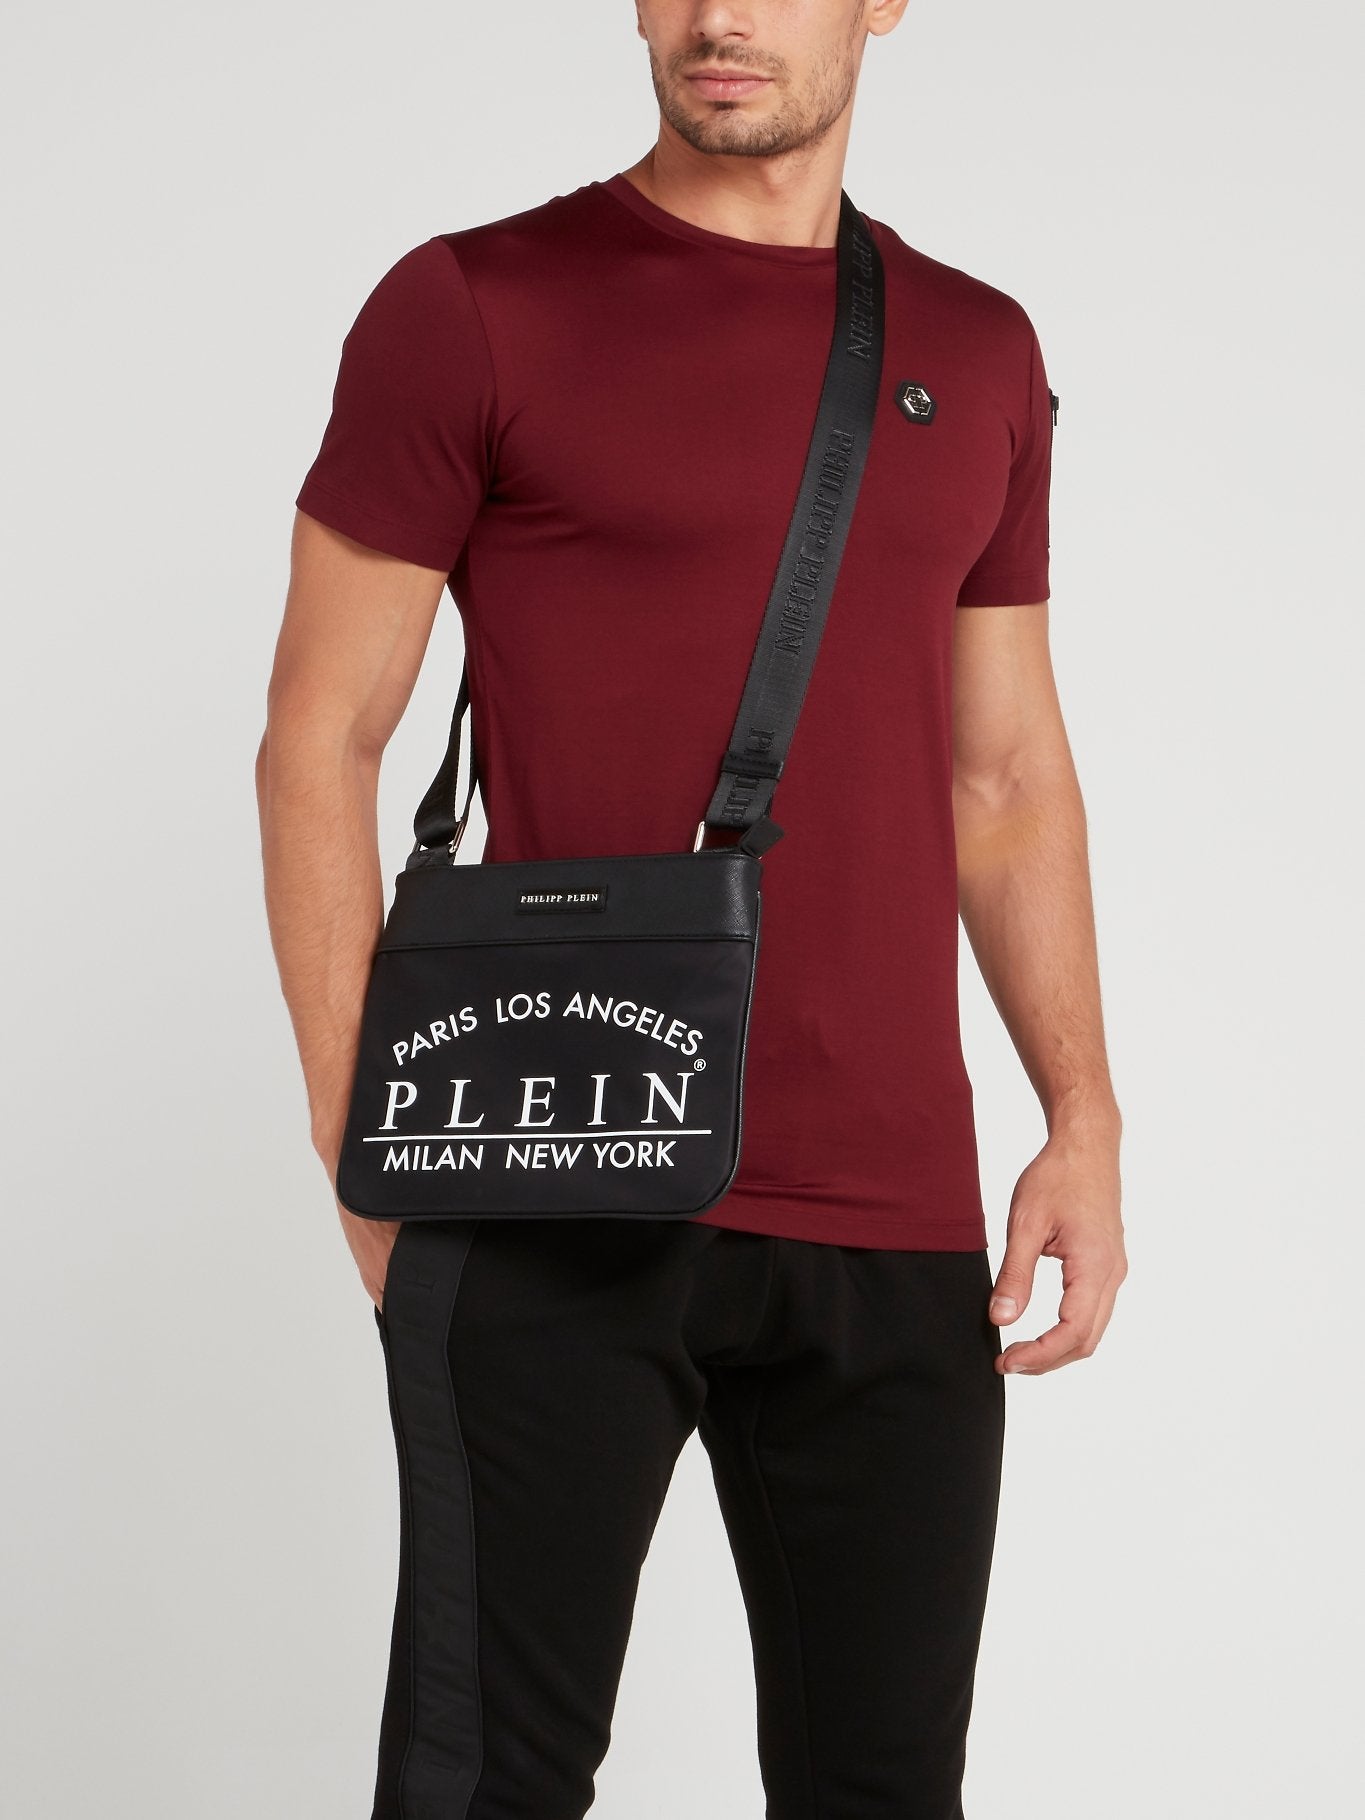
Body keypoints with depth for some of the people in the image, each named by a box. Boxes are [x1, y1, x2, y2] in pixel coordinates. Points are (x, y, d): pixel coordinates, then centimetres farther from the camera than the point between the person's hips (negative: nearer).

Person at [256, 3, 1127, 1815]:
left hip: (898, 1228, 4)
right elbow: (319, 743, -1)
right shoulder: (468, 309, 0)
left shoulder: (980, 356, 13)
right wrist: (369, 1152, -7)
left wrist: (1085, 1119, 7)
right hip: (547, 1216, -4)